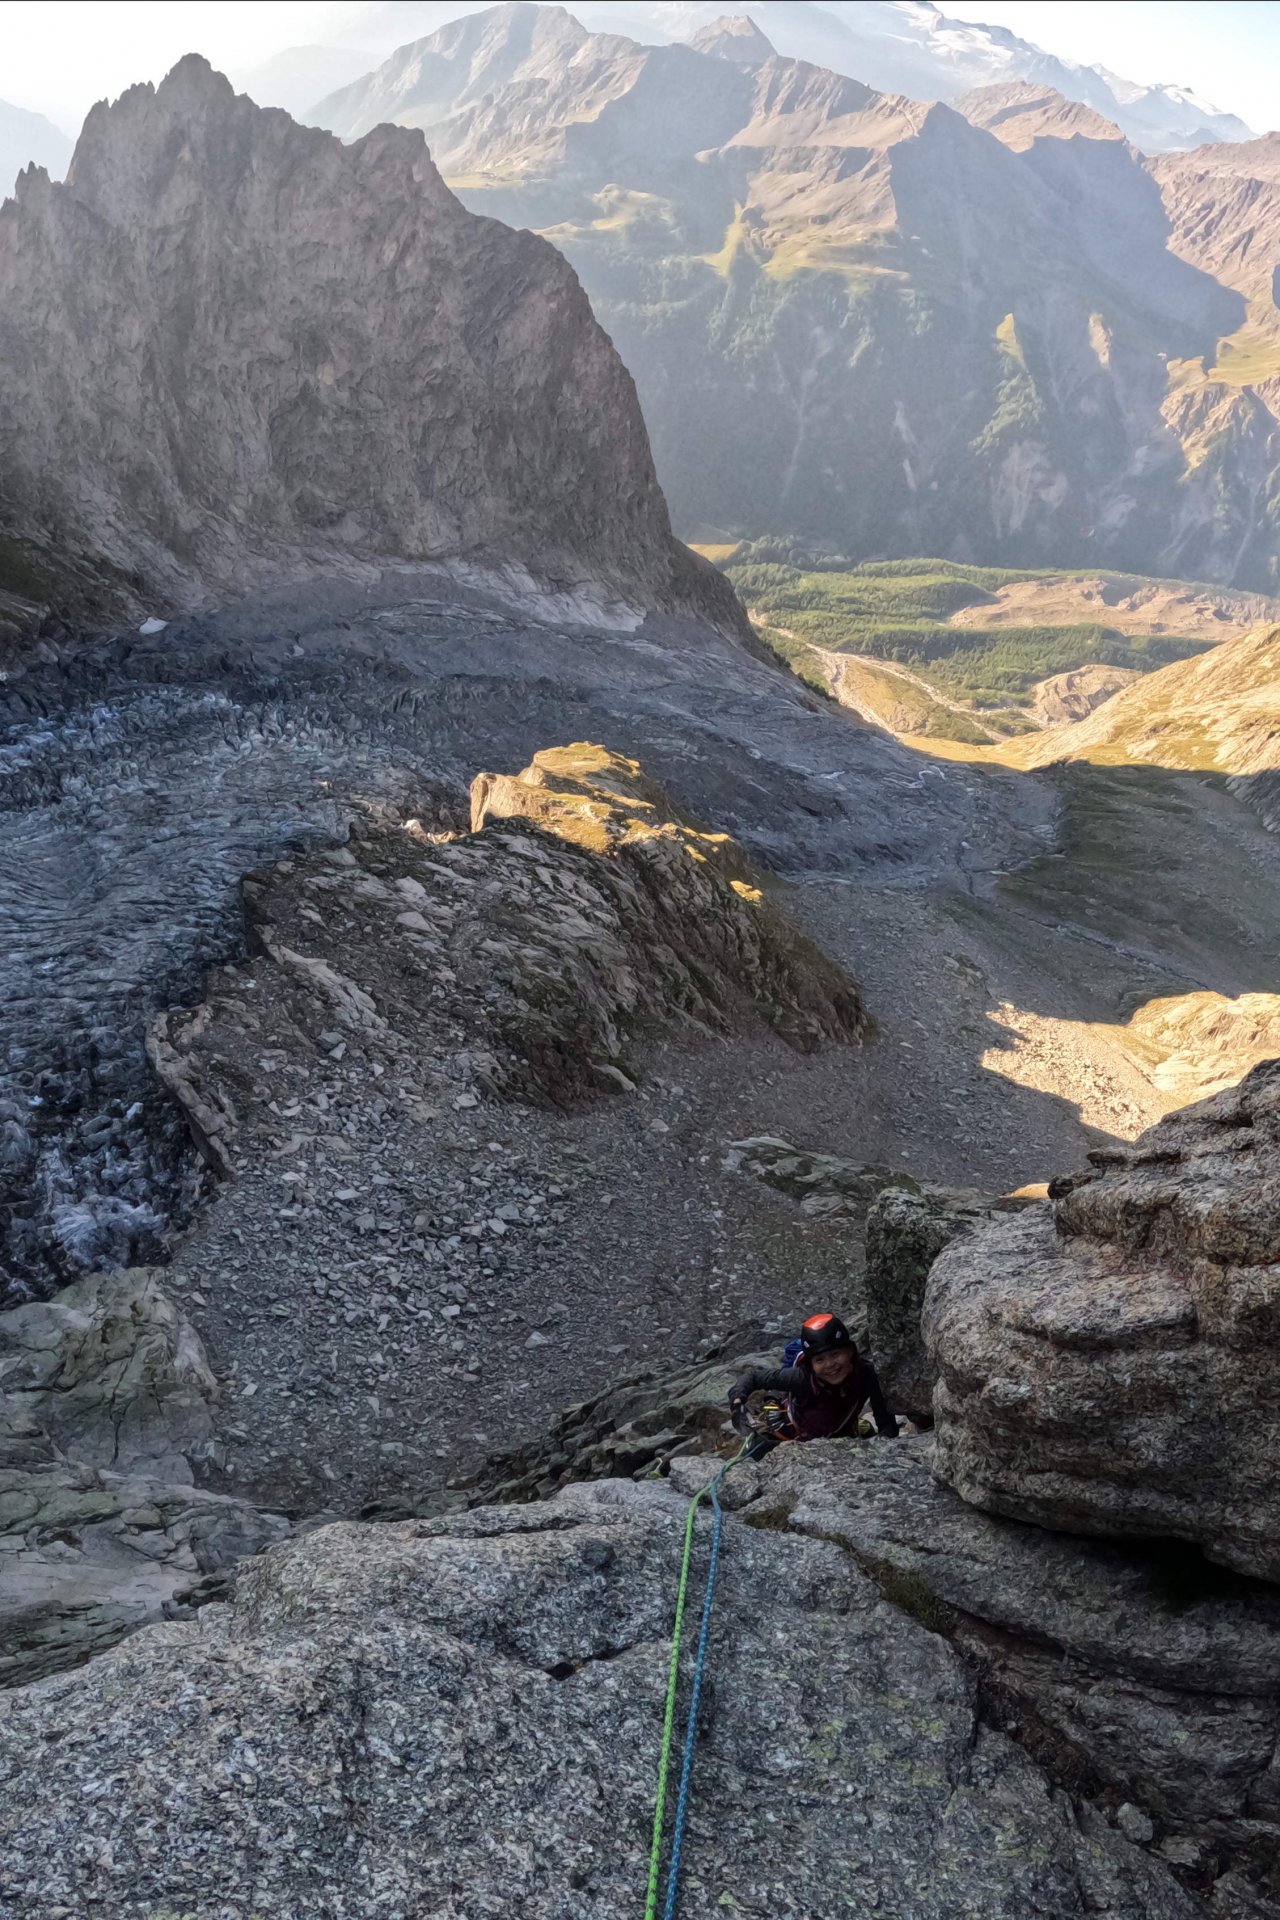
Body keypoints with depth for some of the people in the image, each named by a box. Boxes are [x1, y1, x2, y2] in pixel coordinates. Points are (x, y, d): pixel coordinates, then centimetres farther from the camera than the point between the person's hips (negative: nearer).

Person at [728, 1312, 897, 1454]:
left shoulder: (864, 1373, -37)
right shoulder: (801, 1377, -41)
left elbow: (885, 1417, -29)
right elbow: (754, 1376, -31)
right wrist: (737, 1402, -48)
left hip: (839, 1437, 2)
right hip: (792, 1436, -2)